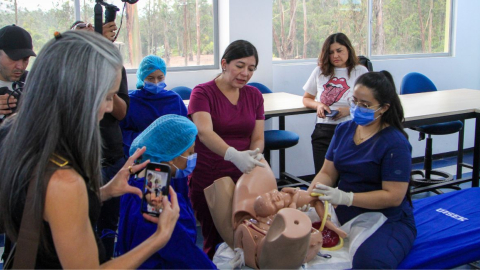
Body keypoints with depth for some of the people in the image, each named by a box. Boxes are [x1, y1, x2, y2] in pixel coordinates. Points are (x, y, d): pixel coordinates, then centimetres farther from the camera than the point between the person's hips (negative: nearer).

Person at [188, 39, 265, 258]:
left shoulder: (254, 95, 7)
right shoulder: (203, 93, -9)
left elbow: (258, 138, 4)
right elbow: (205, 132, -25)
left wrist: (254, 156, -19)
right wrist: (233, 155, -43)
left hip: (243, 179, 4)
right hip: (208, 181, -4)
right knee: (215, 242, 5)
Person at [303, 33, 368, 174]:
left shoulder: (360, 71, 6)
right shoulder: (320, 71, 15)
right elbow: (306, 99, 24)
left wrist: (349, 110, -16)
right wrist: (318, 105, 2)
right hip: (323, 130, 3)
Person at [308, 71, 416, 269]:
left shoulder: (395, 143, -14)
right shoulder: (344, 130, 7)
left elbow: (394, 196, -18)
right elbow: (327, 173, 7)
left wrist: (345, 197, -27)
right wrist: (308, 195, -14)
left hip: (386, 220, -6)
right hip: (344, 215, 6)